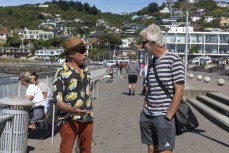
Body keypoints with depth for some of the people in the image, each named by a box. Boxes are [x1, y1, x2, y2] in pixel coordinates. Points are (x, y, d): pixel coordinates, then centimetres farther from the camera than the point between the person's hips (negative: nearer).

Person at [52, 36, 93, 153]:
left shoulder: (86, 70, 8)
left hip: (87, 118, 7)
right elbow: (57, 100, -15)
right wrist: (72, 110, -32)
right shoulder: (61, 73, -14)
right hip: (69, 119, -6)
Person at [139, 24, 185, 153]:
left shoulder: (174, 60, -10)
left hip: (163, 117, -6)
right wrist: (144, 111, 9)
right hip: (148, 116, 6)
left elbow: (179, 93, -13)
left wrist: (168, 117, -14)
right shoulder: (152, 62, 10)